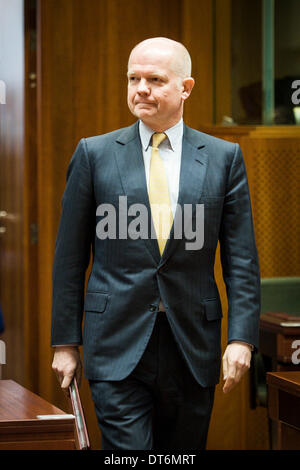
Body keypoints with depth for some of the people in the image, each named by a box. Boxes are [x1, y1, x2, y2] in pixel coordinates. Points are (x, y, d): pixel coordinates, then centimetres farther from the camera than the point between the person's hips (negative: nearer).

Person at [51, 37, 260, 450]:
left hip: (193, 351, 2)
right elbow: (70, 257, 5)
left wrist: (242, 338, -6)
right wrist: (65, 342, 3)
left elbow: (241, 258, 4)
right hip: (117, 346, -1)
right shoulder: (94, 153, 4)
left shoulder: (224, 157, 6)